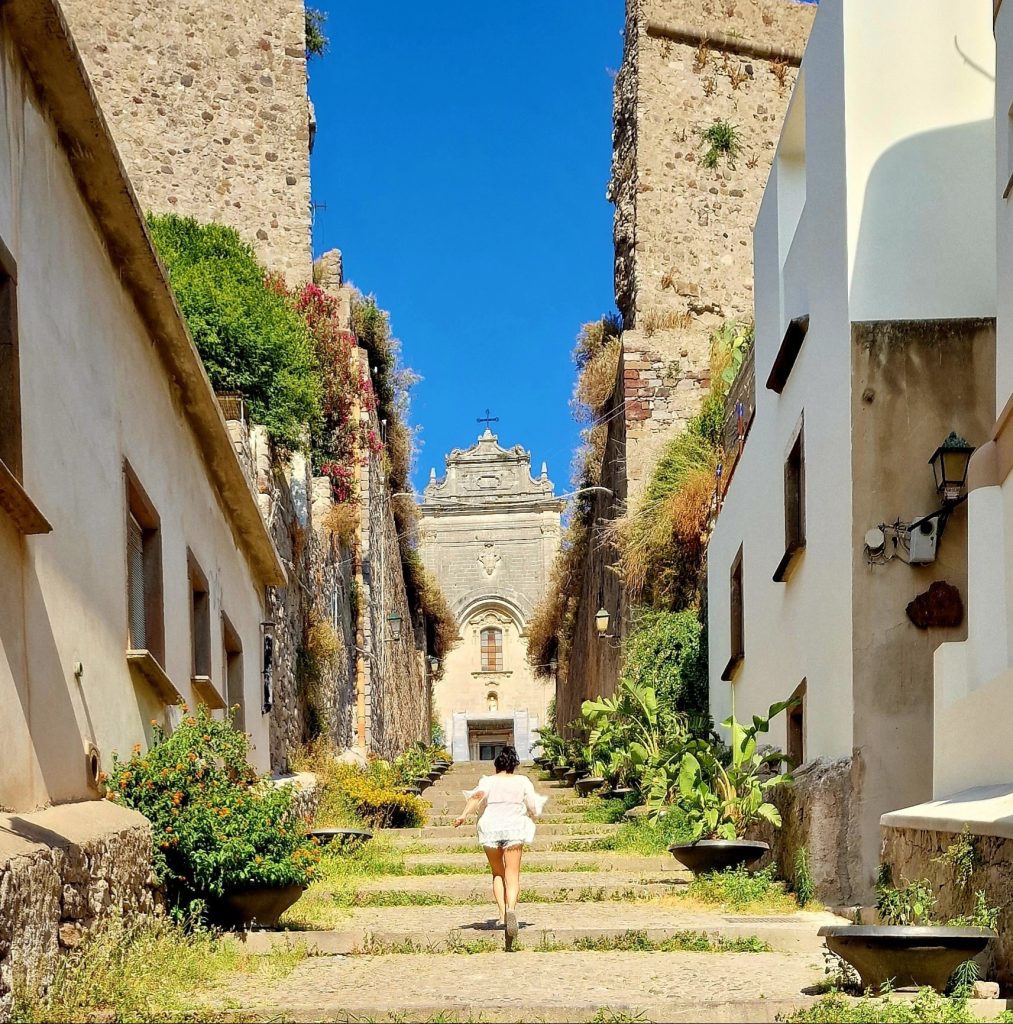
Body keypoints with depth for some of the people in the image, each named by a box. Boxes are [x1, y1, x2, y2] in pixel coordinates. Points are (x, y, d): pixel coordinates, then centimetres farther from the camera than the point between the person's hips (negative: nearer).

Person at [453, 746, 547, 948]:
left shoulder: (488, 781, 4)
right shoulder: (522, 781, 7)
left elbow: (477, 796, -16)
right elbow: (534, 808, 7)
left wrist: (464, 814, -22)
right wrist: (530, 816, 29)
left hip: (490, 827, 1)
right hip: (514, 828, -1)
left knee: (498, 874, 19)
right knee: (512, 876, -6)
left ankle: (502, 914, 10)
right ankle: (511, 909, -33)